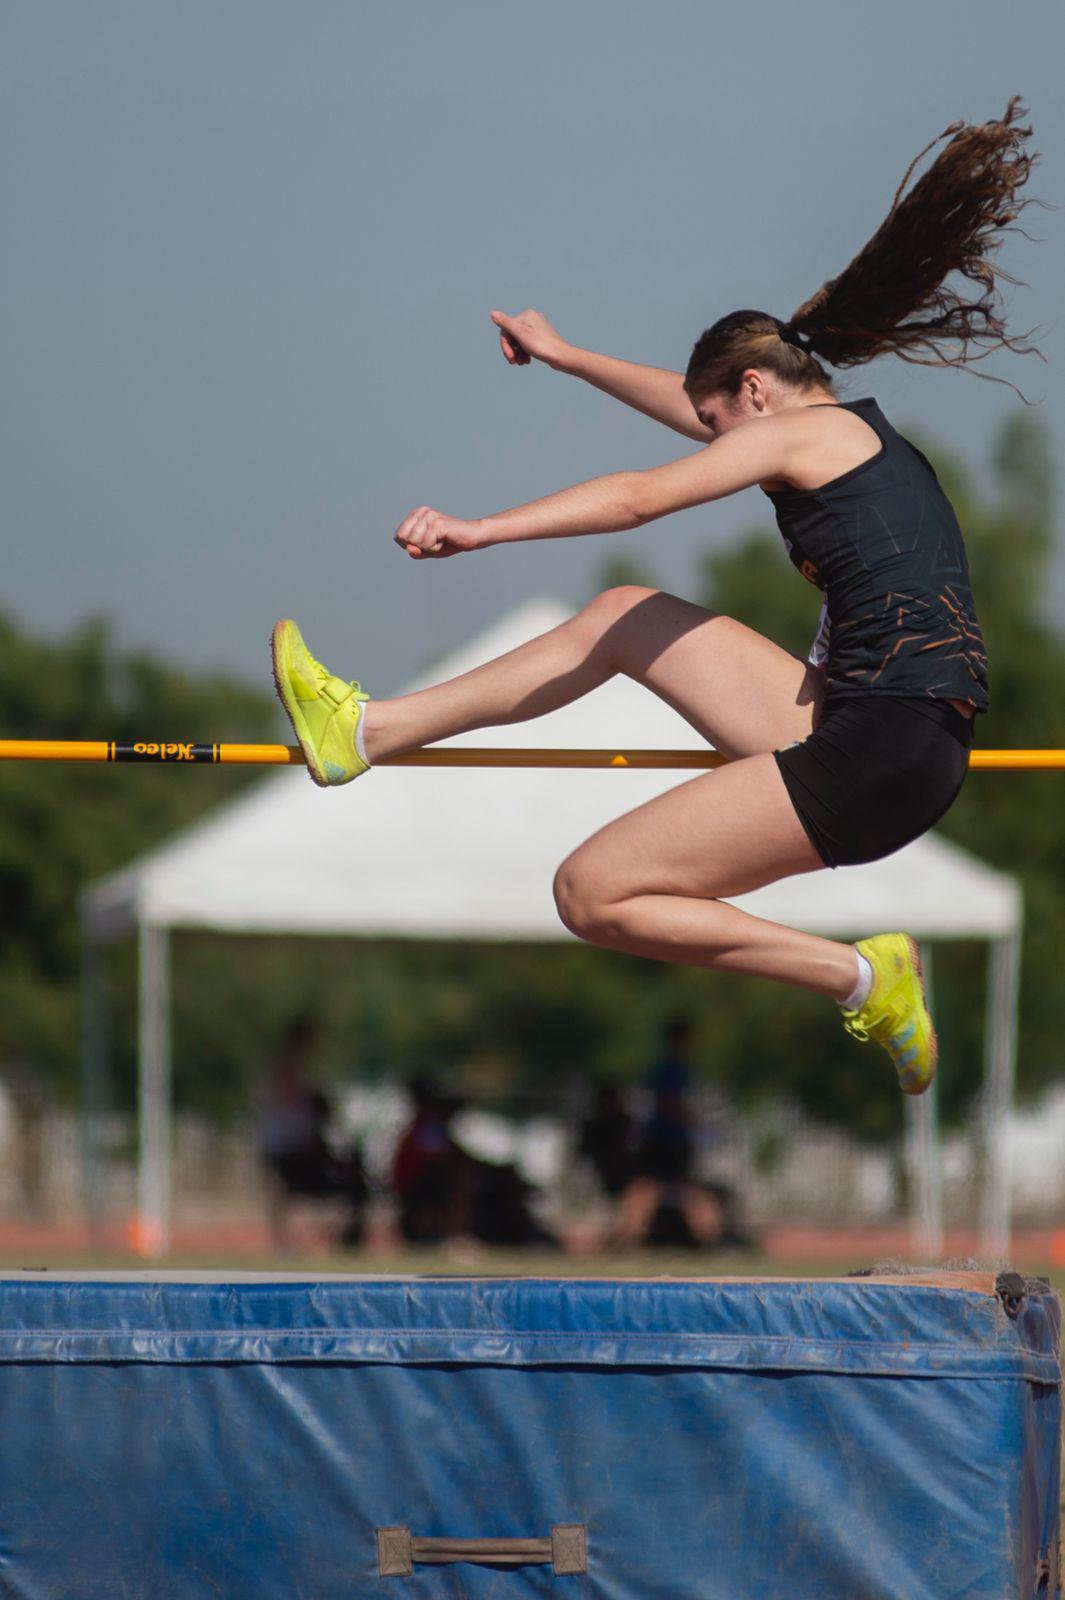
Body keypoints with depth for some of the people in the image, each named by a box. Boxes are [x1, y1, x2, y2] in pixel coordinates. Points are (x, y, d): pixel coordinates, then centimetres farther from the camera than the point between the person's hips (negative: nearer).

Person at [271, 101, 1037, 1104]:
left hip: (873, 757, -10)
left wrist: (478, 531, -15)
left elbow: (638, 499, -13)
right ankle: (367, 731, 24)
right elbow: (689, 402, 37)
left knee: (591, 895, -11)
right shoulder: (861, 433, 24)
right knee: (627, 616, 19)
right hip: (867, 728, 10)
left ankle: (863, 980, -10)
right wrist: (565, 358, 47)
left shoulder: (802, 432, -3)